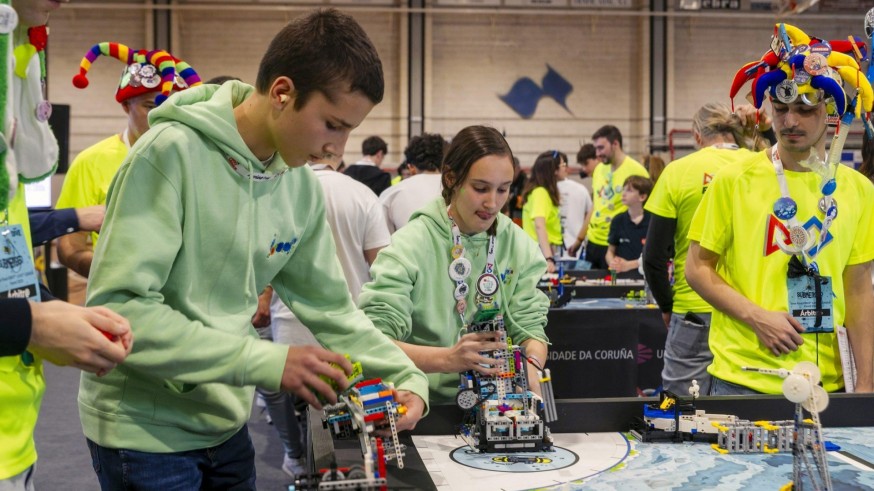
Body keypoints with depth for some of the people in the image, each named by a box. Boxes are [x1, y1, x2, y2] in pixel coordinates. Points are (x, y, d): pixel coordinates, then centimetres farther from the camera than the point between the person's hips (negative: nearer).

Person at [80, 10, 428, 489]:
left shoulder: (301, 186, -3)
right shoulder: (172, 153, -22)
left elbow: (331, 307, 5)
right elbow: (118, 310, -27)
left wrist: (406, 378, -9)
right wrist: (266, 362, -30)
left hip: (226, 425, 6)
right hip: (144, 431, -6)